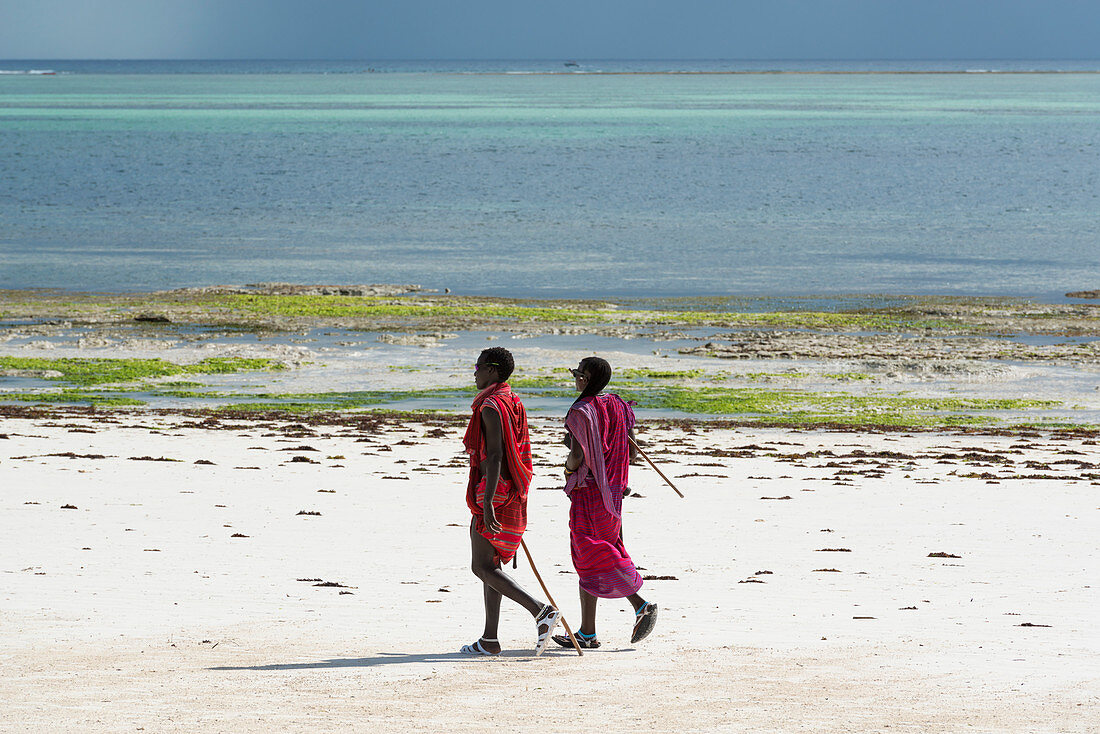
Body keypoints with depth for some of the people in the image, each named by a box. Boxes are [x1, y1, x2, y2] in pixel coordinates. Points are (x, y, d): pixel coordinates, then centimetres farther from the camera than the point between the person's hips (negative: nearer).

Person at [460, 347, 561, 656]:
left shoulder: (491, 407, -16)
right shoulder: (514, 403, 15)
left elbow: (494, 456, -23)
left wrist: (487, 503, -28)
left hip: (495, 492, -10)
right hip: (514, 495, 10)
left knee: (482, 567, -7)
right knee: (489, 564, 12)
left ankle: (542, 611, -20)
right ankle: (490, 640, 11)